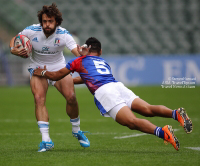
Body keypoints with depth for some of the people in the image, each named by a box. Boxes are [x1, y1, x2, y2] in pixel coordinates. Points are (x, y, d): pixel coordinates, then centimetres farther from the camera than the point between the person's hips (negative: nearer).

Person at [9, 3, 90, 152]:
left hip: (59, 68, 0)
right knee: (39, 98, -22)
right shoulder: (32, 31, -18)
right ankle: (46, 140, -25)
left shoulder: (63, 35, -23)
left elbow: (77, 52, -35)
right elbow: (14, 39, 0)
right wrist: (13, 49, -22)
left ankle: (76, 131, 14)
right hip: (38, 68, 0)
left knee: (71, 97, -15)